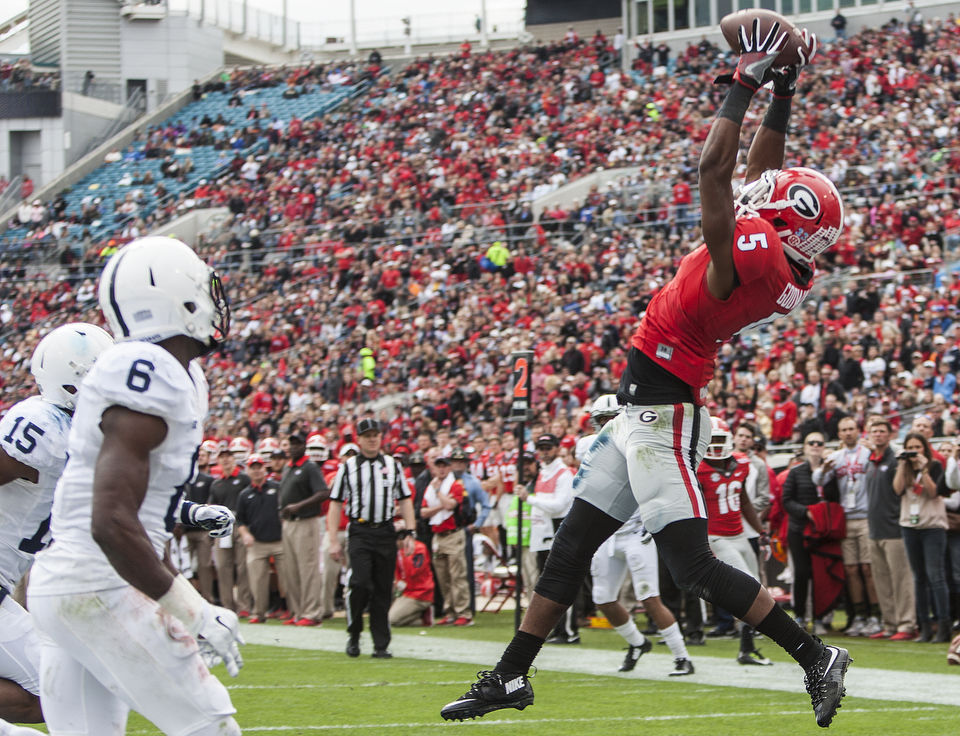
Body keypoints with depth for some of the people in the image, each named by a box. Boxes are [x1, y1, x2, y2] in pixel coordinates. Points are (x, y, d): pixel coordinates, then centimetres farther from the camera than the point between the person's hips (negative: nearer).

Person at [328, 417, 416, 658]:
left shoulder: (393, 465, 12)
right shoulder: (348, 467, 6)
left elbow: (405, 501, 14)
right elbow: (336, 504, 5)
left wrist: (409, 534, 3)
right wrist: (333, 541, -1)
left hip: (386, 532, 2)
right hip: (359, 532, -2)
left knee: (383, 589, 2)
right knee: (360, 583, -17)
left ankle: (381, 644, 7)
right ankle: (354, 635, 2)